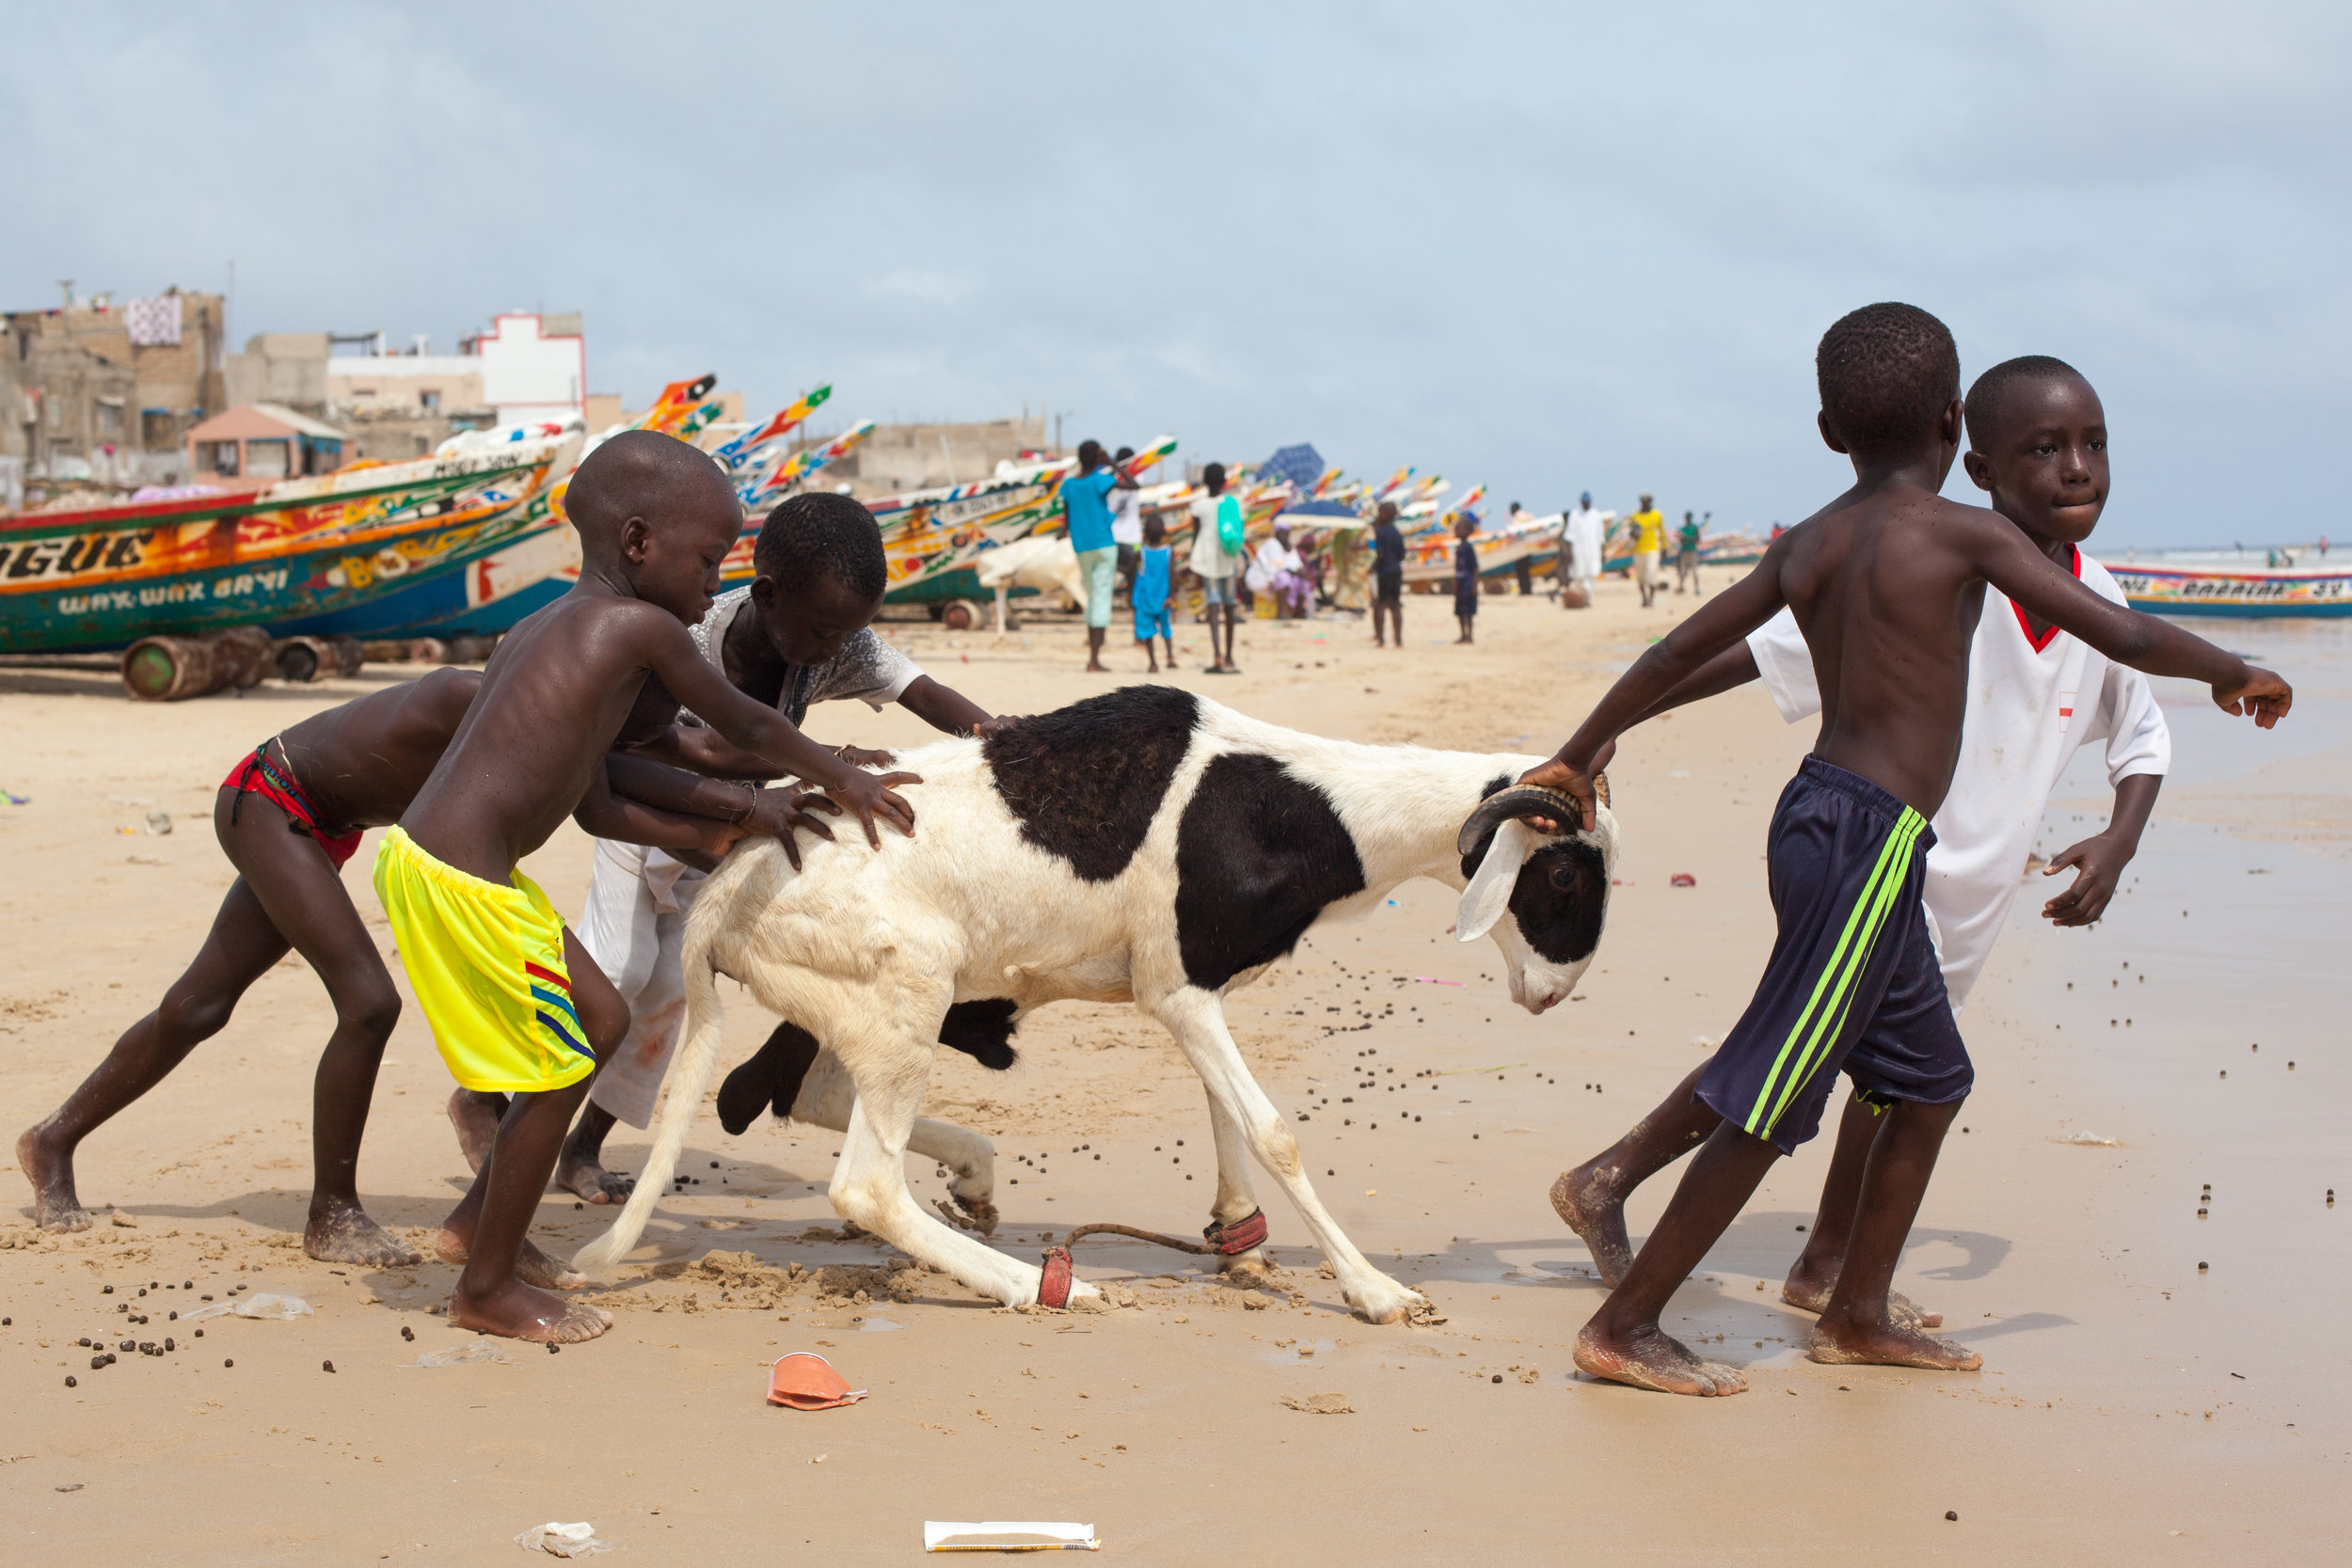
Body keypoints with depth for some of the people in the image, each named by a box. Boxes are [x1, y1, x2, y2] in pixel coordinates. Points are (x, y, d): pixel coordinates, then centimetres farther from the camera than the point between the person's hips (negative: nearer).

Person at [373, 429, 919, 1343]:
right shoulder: (641, 627, -10)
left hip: (429, 854, 9)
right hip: (457, 883, -9)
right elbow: (746, 727, 2)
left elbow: (603, 781, 23)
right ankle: (487, 1288, 18)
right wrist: (837, 777, 18)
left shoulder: (541, 630, 15)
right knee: (556, 1075, 3)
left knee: (602, 1021, 20)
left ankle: (479, 1218, 31)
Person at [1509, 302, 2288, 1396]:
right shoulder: (1966, 535, -9)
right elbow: (2124, 637, -9)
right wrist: (2236, 674, 10)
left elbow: (1677, 654, 16)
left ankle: (1857, 1315, 26)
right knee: (1771, 1103, -5)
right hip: (1869, 841, -8)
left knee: (1931, 1080, 19)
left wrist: (1577, 759, 27)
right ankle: (1625, 1327, -2)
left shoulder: (1804, 546, 11)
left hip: (1819, 816, 8)